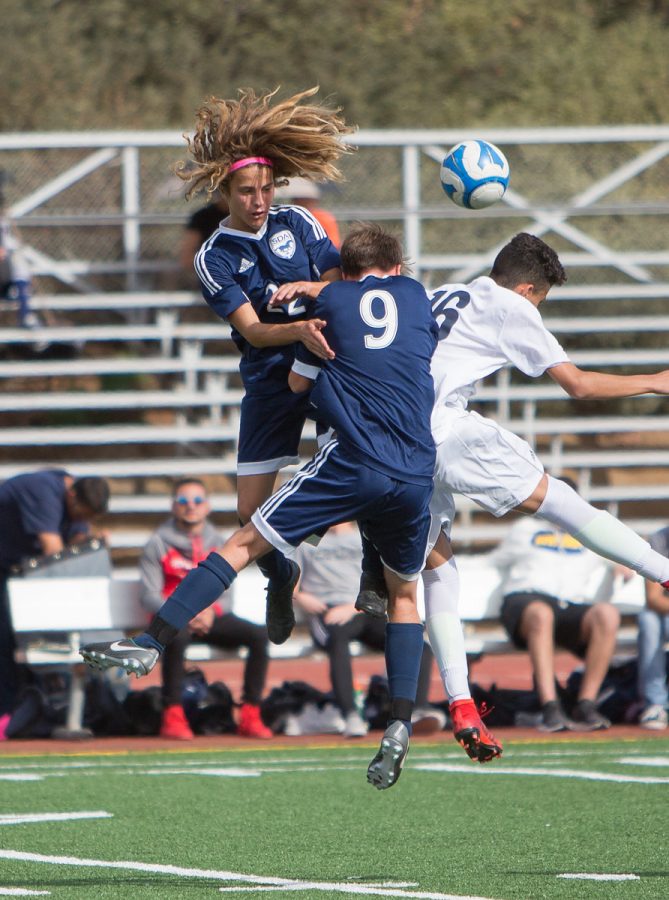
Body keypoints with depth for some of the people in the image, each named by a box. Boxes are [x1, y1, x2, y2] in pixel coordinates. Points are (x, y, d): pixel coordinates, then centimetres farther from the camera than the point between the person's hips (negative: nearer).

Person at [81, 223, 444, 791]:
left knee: (245, 544, 3)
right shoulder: (417, 295, 17)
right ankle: (400, 726, 3)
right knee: (404, 593, 20)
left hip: (354, 462, -3)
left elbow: (299, 382, 16)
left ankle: (151, 645, -7)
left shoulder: (333, 300, 11)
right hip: (418, 474, 3)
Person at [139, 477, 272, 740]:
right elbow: (149, 597, -4)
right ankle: (172, 716, -35)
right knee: (177, 636, -41)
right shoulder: (158, 543, 3)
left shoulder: (216, 543, 16)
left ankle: (250, 717, -21)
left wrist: (208, 611, -12)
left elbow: (220, 590, 12)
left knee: (259, 634, -22)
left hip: (209, 618, 4)